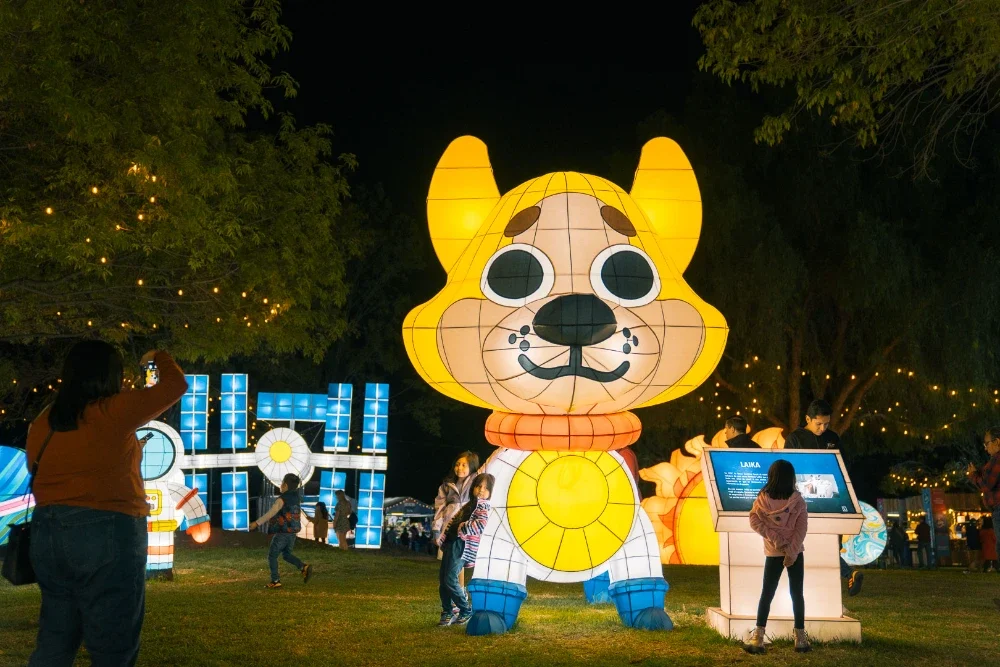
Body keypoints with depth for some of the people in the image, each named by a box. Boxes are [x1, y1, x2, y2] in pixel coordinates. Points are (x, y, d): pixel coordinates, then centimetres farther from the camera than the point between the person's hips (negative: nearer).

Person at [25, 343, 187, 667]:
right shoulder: (114, 411, -10)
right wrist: (159, 358, 16)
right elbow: (176, 385, -3)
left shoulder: (43, 422, 7)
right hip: (107, 533, -7)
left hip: (47, 532, 7)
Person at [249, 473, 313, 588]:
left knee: (272, 556, 6)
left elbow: (270, 513, -25)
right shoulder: (296, 497, 7)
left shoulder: (282, 499, -17)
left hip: (282, 533, -7)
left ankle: (275, 581, 3)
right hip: (292, 532, 7)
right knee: (287, 555, 19)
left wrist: (257, 523, -24)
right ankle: (304, 568, -3)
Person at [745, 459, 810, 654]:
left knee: (767, 594, 5)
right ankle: (800, 638, 9)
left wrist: (775, 539, -10)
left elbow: (754, 522, -11)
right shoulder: (797, 499, -8)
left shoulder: (762, 499, -7)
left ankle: (758, 638, -1)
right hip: (795, 553, 0)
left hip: (773, 553, 0)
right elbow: (802, 527, -10)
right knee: (797, 593, 8)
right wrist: (792, 552, -10)